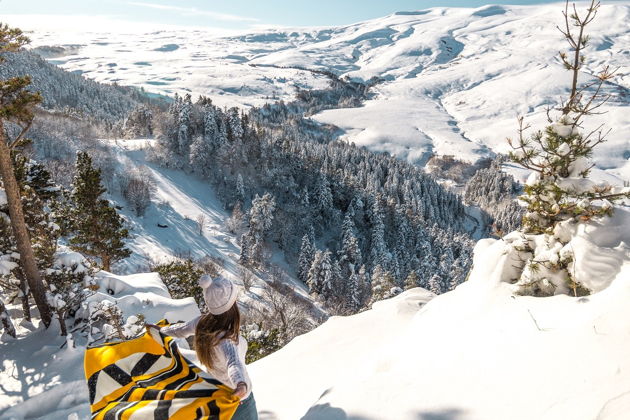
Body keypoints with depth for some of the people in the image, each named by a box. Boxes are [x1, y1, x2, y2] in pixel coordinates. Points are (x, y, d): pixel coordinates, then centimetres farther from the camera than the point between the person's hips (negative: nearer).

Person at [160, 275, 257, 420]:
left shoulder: (202, 322, -19)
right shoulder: (226, 341, -40)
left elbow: (181, 330, 0)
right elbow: (234, 364, -58)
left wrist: (162, 330, 20)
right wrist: (242, 386, -78)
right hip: (239, 399, -6)